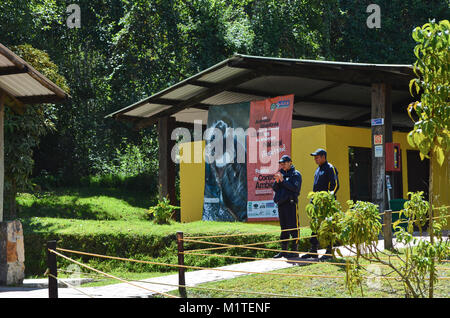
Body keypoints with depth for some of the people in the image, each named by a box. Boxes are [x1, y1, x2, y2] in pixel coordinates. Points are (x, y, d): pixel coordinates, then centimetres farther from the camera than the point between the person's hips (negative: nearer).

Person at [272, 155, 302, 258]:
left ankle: (295, 250, -4)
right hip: (281, 203, 7)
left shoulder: (295, 174, -1)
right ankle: (284, 250, 15)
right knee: (283, 227, 10)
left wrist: (283, 180, -16)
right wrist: (277, 181, -7)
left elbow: (295, 187, -16)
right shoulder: (281, 173, 17)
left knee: (293, 227, -7)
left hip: (291, 203, -7)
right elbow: (274, 188, 12)